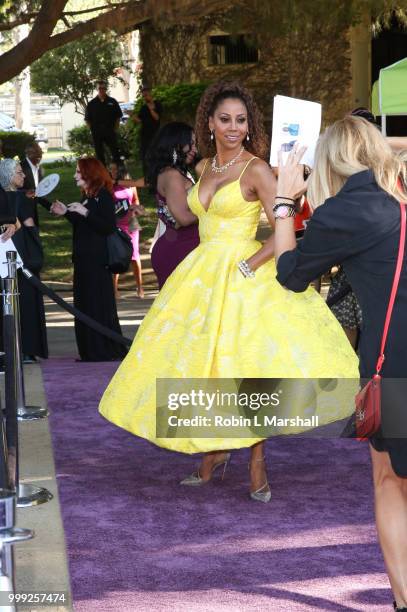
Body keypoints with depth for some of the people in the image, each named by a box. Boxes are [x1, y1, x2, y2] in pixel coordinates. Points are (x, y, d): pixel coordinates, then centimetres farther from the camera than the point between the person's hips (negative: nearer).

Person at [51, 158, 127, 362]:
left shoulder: (103, 197, -10)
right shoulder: (87, 197, 15)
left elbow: (109, 227, -18)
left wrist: (85, 213, -23)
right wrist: (66, 213, 13)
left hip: (97, 260, -9)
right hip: (83, 259, 9)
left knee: (99, 305, -5)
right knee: (84, 305, 10)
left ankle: (108, 351, 2)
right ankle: (91, 352, 15)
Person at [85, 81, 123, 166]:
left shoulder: (112, 102, 6)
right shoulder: (91, 104, 6)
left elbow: (118, 117, 9)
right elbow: (87, 119, 9)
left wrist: (115, 128, 1)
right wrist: (93, 129, 0)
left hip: (110, 131, -1)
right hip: (97, 133, 1)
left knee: (115, 153, -2)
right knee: (99, 155, 4)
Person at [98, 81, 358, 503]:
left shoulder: (256, 170, -10)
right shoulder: (205, 167, 11)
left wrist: (246, 266, -19)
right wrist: (204, 269, 14)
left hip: (243, 276, -7)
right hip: (202, 274, 7)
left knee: (244, 365, -6)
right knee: (202, 363, 9)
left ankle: (257, 467, 3)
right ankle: (213, 454, 23)